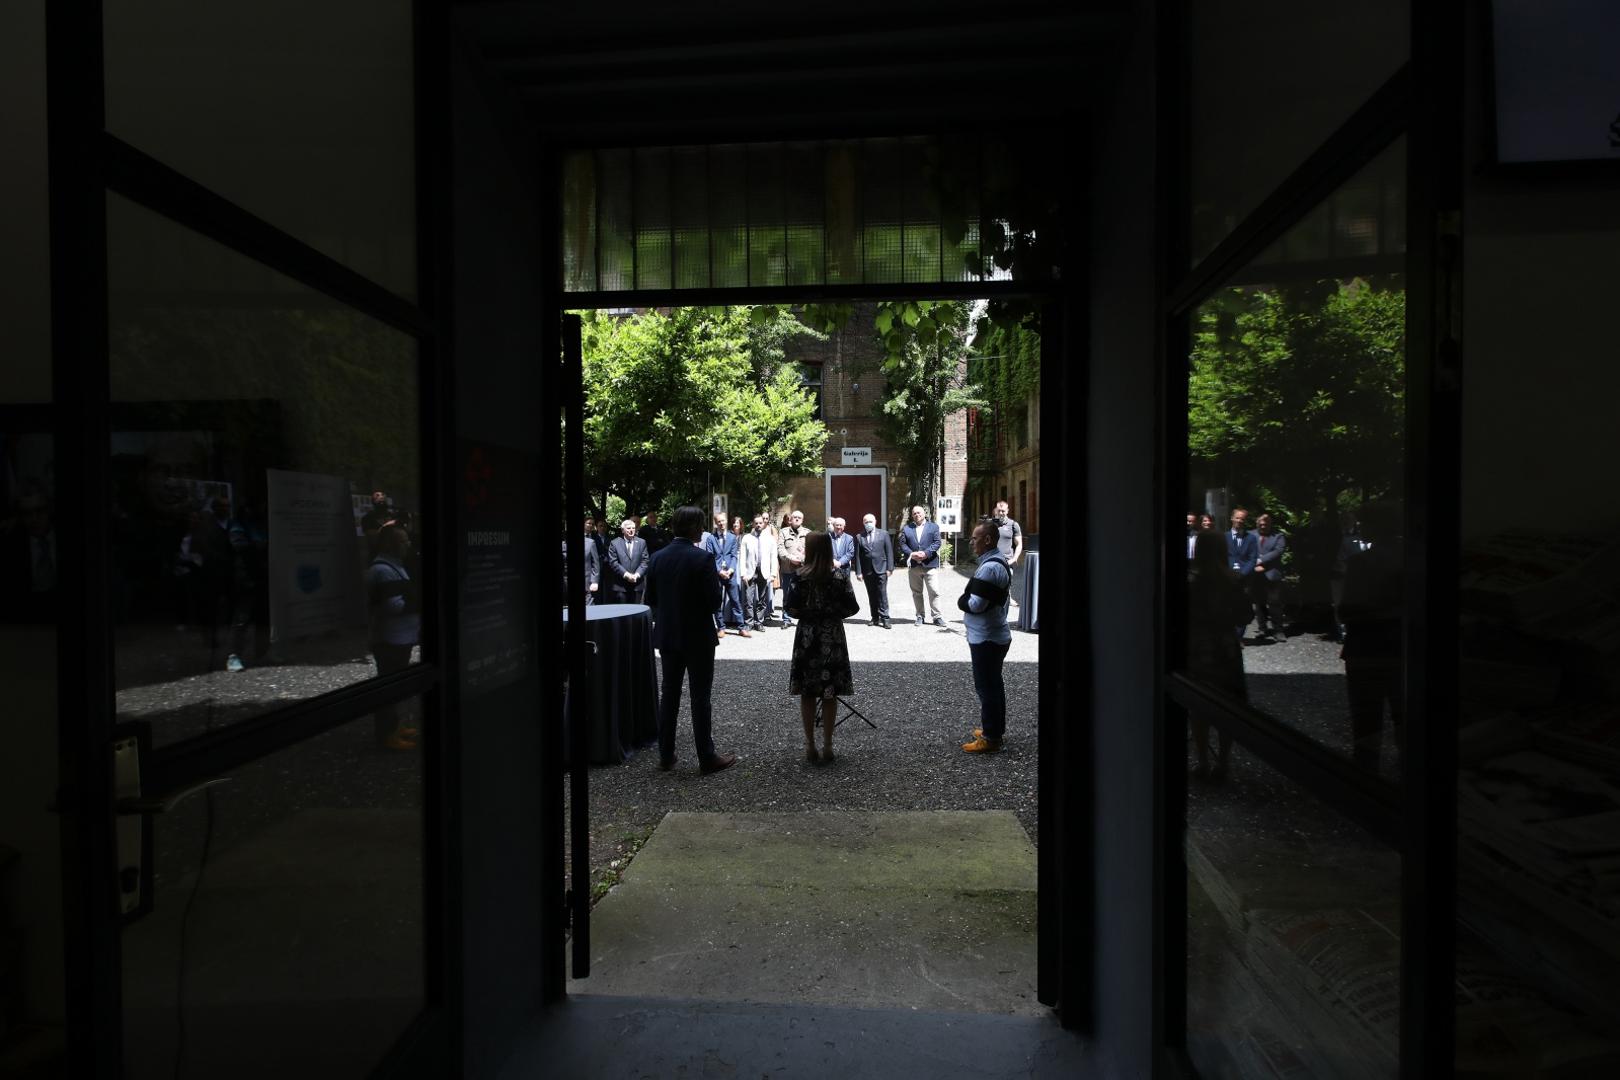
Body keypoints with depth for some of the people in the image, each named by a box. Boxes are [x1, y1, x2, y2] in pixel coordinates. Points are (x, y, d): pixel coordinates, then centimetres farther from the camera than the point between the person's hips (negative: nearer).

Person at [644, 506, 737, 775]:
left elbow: (651, 599, 7)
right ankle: (707, 758, 10)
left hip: (666, 636, 5)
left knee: (669, 694, 15)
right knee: (700, 697, 3)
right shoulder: (702, 558, -17)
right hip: (698, 637, -5)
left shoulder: (657, 558, 0)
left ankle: (666, 755, 21)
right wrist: (715, 579, 2)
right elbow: (715, 601, -16)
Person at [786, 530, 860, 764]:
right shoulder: (840, 577, -6)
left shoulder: (800, 577, -9)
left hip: (807, 638, -1)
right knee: (830, 695, 8)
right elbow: (852, 607, -6)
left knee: (807, 694, 9)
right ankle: (827, 746, 13)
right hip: (833, 638, 1)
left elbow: (790, 608, -11)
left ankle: (810, 746, 12)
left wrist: (807, 614, 7)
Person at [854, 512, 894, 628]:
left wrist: (890, 568, -5)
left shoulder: (883, 533, 5)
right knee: (871, 596, 6)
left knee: (882, 594, -6)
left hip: (881, 569, -2)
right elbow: (857, 556, 4)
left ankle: (884, 618, -4)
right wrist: (858, 572, -3)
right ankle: (875, 618, 13)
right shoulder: (859, 537, 6)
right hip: (867, 570, 2)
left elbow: (889, 551, 2)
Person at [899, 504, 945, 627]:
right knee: (916, 592, 8)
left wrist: (925, 553, -16)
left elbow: (937, 543, -3)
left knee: (934, 592, -6)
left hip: (930, 564, -2)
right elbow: (902, 544, 4)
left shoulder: (933, 527, 7)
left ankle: (936, 617, -1)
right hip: (913, 565, 3)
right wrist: (911, 554, -14)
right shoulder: (906, 529, 12)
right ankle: (920, 616, 17)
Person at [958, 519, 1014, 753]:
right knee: (994, 684, 19)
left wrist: (961, 600, -6)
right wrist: (967, 599, 3)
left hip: (986, 638, -10)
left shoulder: (989, 567, -23)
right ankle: (995, 729, 31)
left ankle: (990, 738, 7)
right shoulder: (999, 561, 10)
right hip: (996, 634, 10)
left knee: (986, 687, -1)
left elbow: (975, 604, -26)